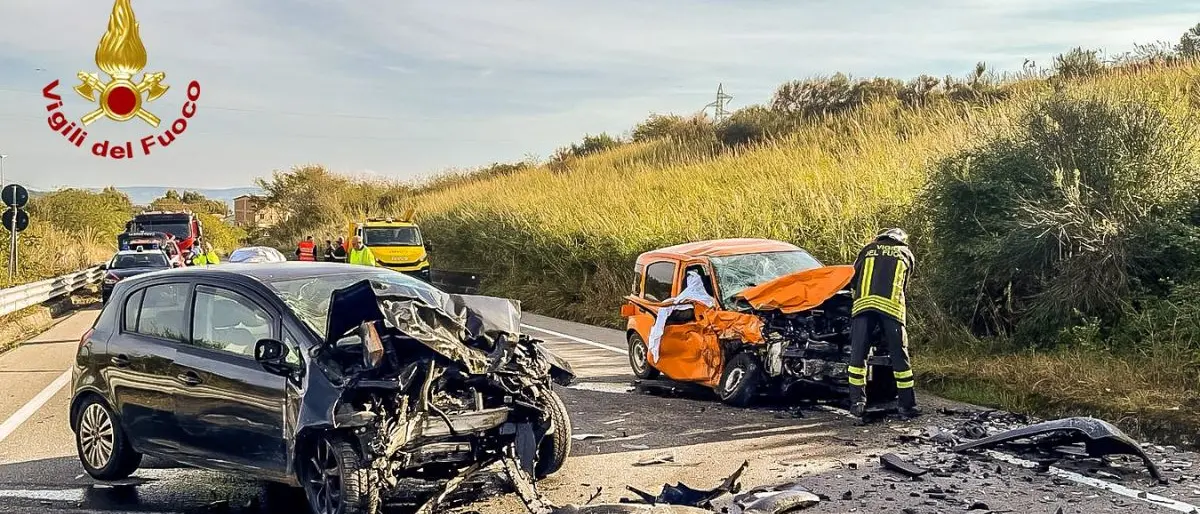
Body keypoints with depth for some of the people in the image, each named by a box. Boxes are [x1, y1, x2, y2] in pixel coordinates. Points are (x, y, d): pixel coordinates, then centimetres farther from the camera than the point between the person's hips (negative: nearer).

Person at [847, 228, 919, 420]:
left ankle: (857, 402, 2)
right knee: (899, 356, 5)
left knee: (858, 354, 4)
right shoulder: (907, 255, 25)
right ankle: (907, 406, 8)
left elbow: (853, 280, 27)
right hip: (892, 306, 0)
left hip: (863, 304, 0)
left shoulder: (869, 249, 25)